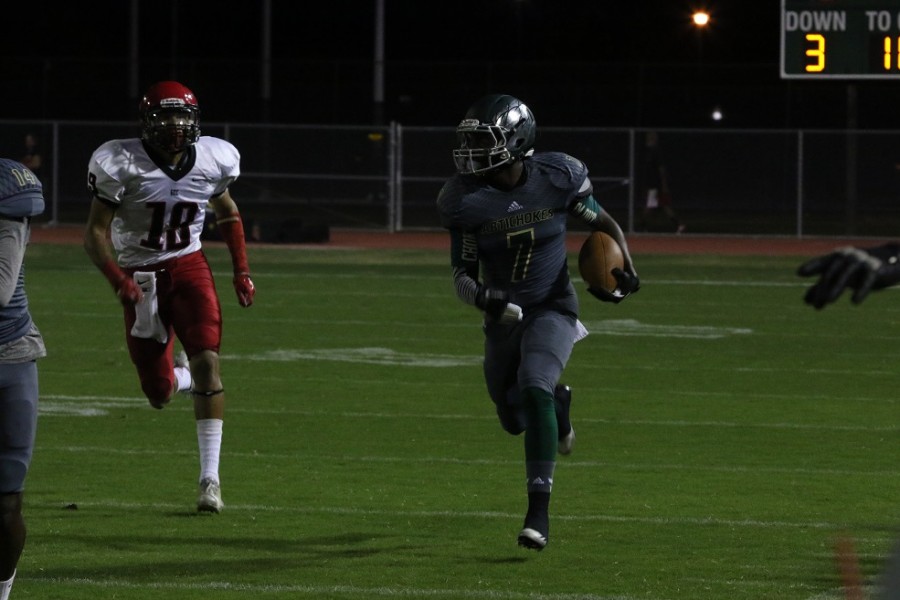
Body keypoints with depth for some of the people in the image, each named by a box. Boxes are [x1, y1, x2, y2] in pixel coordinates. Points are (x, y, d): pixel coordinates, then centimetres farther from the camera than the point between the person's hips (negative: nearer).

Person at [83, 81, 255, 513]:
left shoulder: (212, 160, -5)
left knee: (207, 361, -19)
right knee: (159, 395, 2)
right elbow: (95, 233, -13)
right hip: (140, 277, -1)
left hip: (188, 267, 1)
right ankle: (178, 376, 43)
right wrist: (118, 280, -28)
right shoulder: (122, 164, -17)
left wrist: (241, 269, 9)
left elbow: (228, 213, 15)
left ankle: (210, 479, -15)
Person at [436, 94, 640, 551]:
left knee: (533, 389, -28)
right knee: (515, 421, 15)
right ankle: (558, 403, 54)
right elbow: (462, 273, -9)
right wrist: (479, 295, -33)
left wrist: (626, 271, -13)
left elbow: (604, 224, 4)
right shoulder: (465, 199, -13)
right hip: (505, 314, 3)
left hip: (553, 308, -3)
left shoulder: (558, 178, -14)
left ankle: (539, 510, -24)